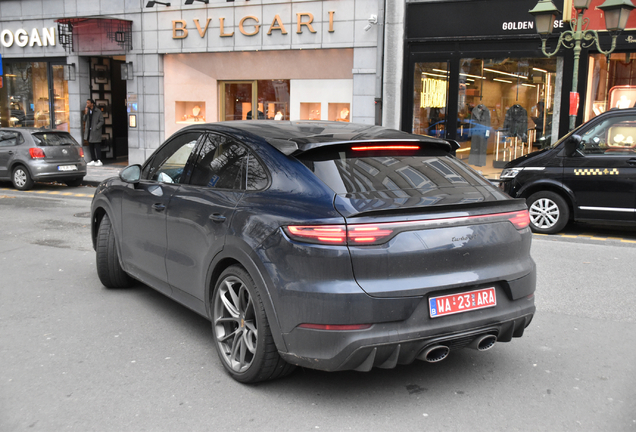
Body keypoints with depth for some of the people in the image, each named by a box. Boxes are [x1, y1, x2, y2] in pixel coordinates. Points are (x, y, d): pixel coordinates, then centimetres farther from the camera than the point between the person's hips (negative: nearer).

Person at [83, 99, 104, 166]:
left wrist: (96, 128, -14)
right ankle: (93, 160, 14)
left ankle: (99, 161, -6)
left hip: (95, 132, -6)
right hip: (89, 132, 6)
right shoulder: (87, 111, 12)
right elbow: (84, 120, 7)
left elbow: (101, 121, -6)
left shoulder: (98, 111, -5)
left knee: (97, 146, -7)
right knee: (91, 147, 8)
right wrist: (86, 113, -8)